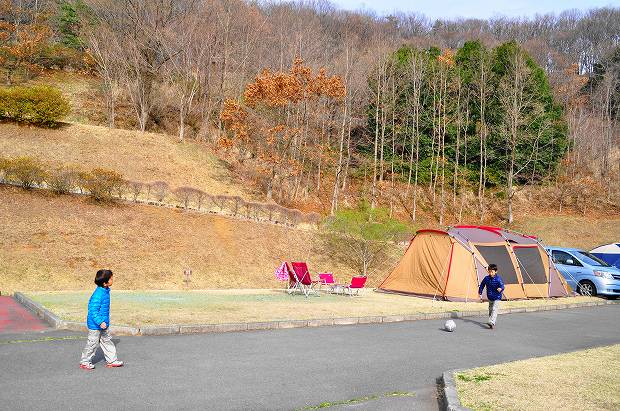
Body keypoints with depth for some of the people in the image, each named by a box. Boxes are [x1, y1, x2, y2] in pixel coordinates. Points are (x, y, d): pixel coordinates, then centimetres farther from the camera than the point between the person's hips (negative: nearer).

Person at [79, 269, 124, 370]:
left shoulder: (105, 291, 3)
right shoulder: (98, 295, -28)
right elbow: (93, 311, -27)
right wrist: (100, 322, -29)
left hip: (103, 323, 9)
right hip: (95, 325, -9)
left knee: (107, 341, 15)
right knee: (92, 343, 5)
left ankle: (112, 360, 24)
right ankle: (85, 362, 21)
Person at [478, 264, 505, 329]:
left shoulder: (498, 279, -19)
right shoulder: (486, 278, -4)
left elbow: (502, 285, -29)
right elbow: (482, 285, 11)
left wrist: (500, 288, -52)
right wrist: (480, 293, 15)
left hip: (497, 298, -6)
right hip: (490, 297, 6)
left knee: (494, 310, -18)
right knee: (490, 310, 18)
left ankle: (492, 322, -26)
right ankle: (491, 322, 34)